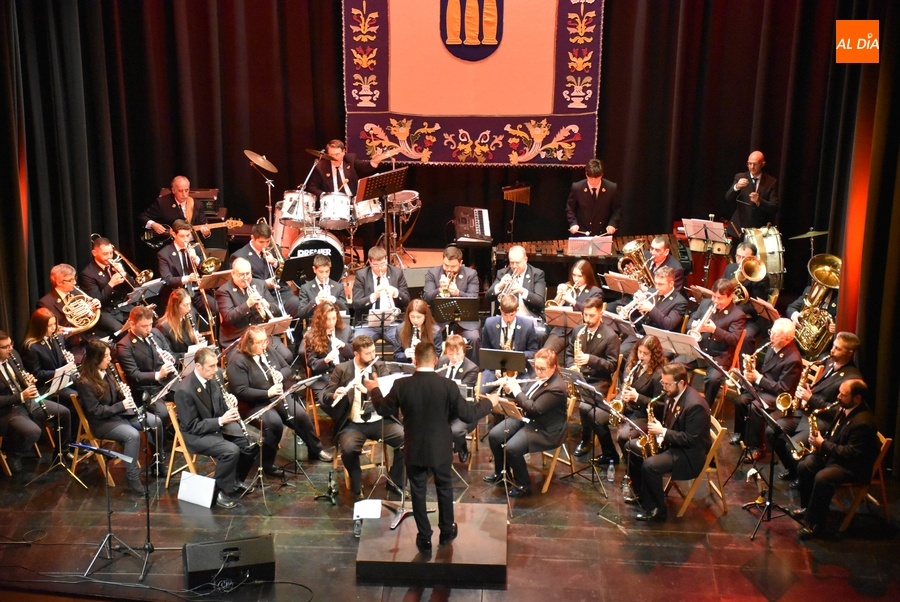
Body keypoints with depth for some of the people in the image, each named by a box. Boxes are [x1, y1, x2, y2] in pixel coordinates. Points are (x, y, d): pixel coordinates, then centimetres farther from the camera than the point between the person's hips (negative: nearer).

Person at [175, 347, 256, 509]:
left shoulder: (215, 375, -5)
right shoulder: (185, 391, -25)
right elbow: (192, 426, -21)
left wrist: (231, 406, -12)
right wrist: (221, 420, -28)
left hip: (219, 424, 7)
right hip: (196, 434, -7)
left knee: (251, 442, -7)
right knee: (231, 451, -29)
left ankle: (237, 480, 15)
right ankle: (222, 491, -9)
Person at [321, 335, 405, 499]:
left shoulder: (380, 367, 7)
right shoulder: (342, 370, 2)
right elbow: (323, 398, 1)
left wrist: (367, 390, -24)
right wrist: (334, 396, -23)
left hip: (380, 421, 2)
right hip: (353, 423, -2)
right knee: (348, 449, -33)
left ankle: (394, 481, 1)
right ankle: (356, 486, -4)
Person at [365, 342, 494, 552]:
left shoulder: (401, 385, -16)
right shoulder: (448, 386, -20)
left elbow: (383, 409, -1)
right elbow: (468, 415, -14)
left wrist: (374, 390, 19)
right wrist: (488, 403, 4)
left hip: (414, 450, 0)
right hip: (441, 450, 0)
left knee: (418, 492, 15)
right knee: (444, 489, 22)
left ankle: (424, 538, 25)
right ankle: (446, 531, 37)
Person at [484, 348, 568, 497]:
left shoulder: (557, 388, -25)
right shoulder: (541, 378, 3)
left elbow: (534, 409, -28)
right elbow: (526, 398, 15)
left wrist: (516, 390, -19)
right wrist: (511, 389, -3)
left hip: (545, 430, -9)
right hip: (525, 418, 9)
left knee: (511, 448, -27)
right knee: (493, 436, -2)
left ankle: (523, 485, -4)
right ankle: (500, 472, 20)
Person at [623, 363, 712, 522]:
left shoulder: (695, 405, -28)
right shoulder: (672, 395, 1)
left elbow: (691, 439, -27)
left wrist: (662, 432, -27)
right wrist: (657, 429, -5)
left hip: (689, 453, -10)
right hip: (670, 442, 10)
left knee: (650, 465, -29)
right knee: (632, 446, 8)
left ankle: (656, 509, -10)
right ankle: (642, 494, 18)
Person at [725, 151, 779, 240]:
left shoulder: (771, 182, 2)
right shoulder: (740, 177, 5)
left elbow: (774, 208, -5)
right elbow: (727, 200, -4)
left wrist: (759, 201, -23)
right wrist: (736, 187, -24)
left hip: (761, 230, 0)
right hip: (740, 229, 1)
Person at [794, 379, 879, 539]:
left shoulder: (863, 422, -27)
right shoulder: (845, 409, 3)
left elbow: (851, 453, -27)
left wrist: (823, 445, -22)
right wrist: (821, 439, 1)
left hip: (855, 467, -10)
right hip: (835, 455, 10)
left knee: (822, 477, -31)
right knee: (804, 465, -2)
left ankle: (814, 524, -20)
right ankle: (807, 507, 15)